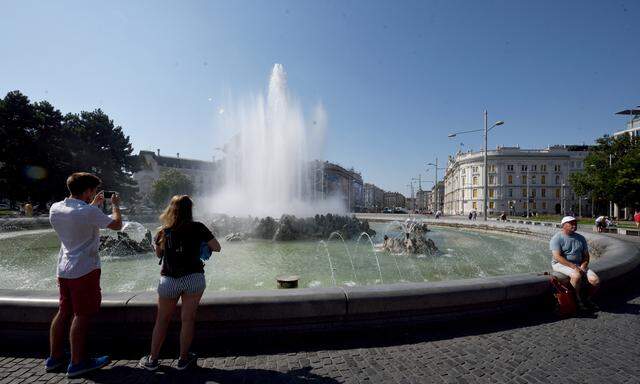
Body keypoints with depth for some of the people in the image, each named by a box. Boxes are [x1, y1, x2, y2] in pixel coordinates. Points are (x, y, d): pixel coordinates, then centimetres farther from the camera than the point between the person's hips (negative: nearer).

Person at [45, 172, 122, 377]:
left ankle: (54, 357, 28)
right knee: (82, 315, 1)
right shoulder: (89, 212, -20)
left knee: (64, 312, 17)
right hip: (85, 270, -8)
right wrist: (115, 205, 7)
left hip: (64, 269, 8)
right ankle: (77, 363, 9)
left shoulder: (55, 208, 3)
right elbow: (117, 224, -8)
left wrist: (93, 204, 28)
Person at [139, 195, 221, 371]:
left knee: (162, 320, 16)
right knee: (188, 319, 8)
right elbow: (217, 248, -1)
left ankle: (152, 359, 25)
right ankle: (183, 359, 18)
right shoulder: (198, 228, -6)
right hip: (193, 278, -2)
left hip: (168, 280, 2)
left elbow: (158, 254, 15)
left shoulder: (163, 232, 0)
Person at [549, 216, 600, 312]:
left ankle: (587, 299, 14)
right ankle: (578, 300, -11)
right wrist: (573, 266, -23)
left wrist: (583, 265, -6)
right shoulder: (557, 238, -8)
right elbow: (557, 257, -17)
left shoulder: (581, 238, 13)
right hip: (561, 264, -6)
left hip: (578, 265, 6)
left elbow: (586, 255, 15)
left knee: (596, 280, -14)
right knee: (577, 275, -34)